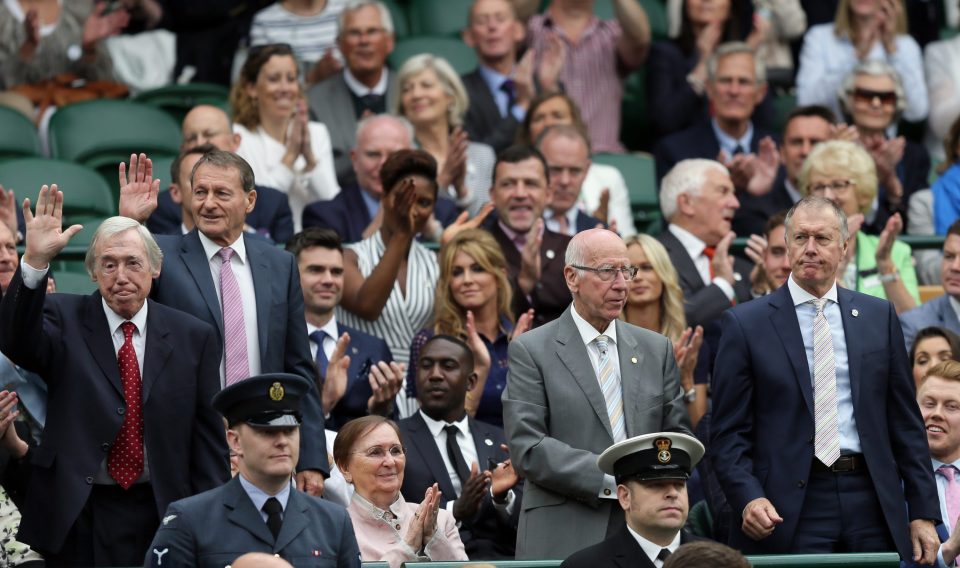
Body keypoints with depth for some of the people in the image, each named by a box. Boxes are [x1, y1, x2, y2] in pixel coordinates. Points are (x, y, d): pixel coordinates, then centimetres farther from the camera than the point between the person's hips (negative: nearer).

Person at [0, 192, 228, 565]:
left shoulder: (193, 338, 4)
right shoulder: (64, 320, 1)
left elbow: (208, 438, 6)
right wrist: (35, 262, -34)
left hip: (163, 515, 1)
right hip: (78, 519, -1)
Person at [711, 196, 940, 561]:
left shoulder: (879, 316, 12)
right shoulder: (746, 323, 3)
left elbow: (904, 422, 12)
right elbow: (729, 432, 0)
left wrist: (923, 513, 7)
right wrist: (749, 499, -16)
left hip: (871, 503, 3)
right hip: (789, 513, -3)